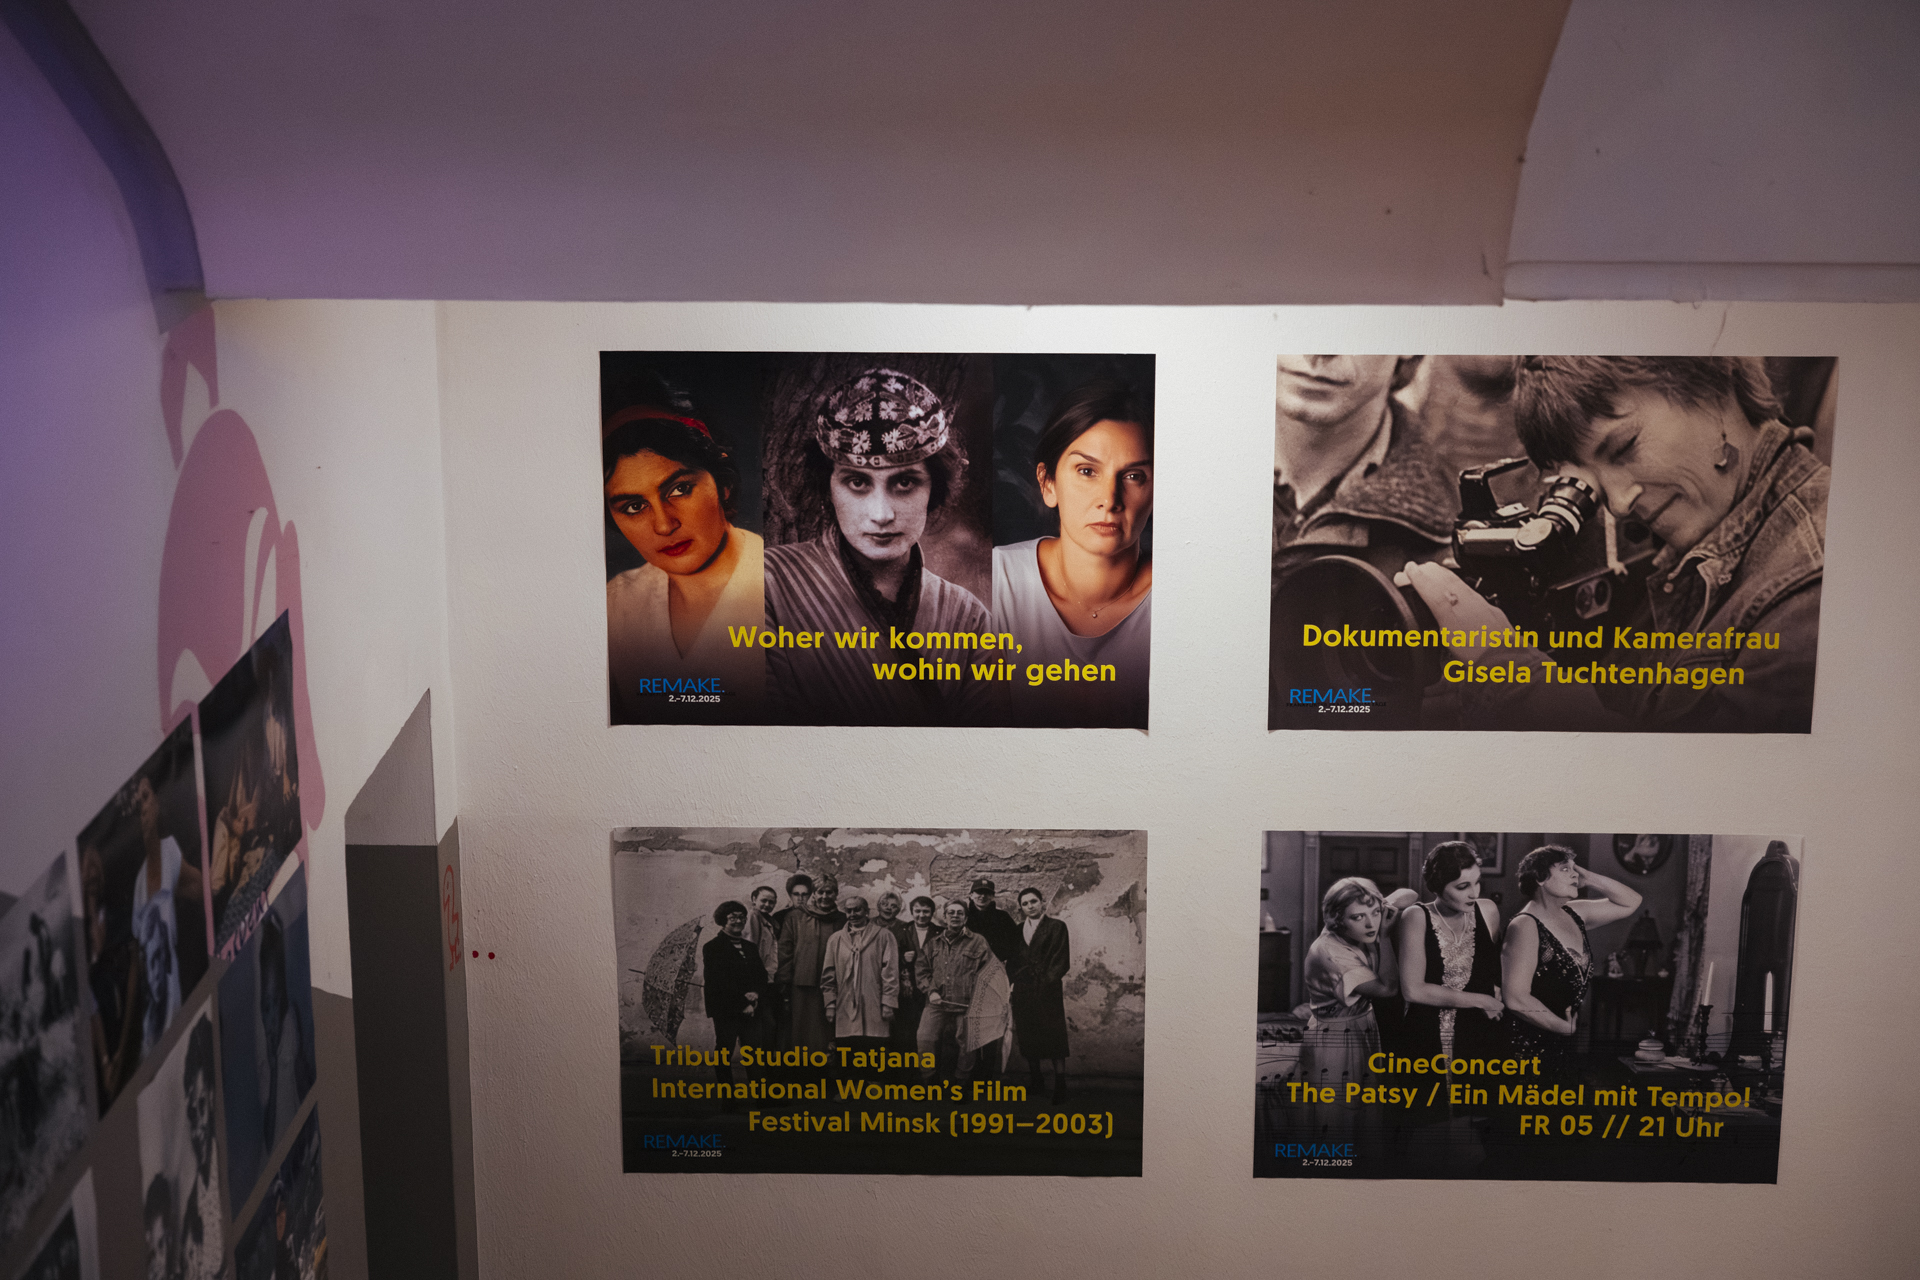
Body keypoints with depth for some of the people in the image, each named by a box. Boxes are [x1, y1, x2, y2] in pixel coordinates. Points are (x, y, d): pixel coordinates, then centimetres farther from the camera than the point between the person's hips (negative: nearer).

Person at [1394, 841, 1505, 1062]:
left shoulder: (1488, 911, 2)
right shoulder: (1416, 918, -9)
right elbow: (1413, 990, -16)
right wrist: (1480, 1000, -10)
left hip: (1481, 1041, 3)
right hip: (1427, 1041, -3)